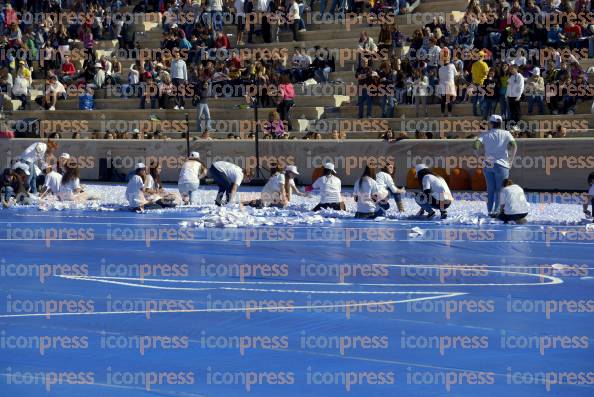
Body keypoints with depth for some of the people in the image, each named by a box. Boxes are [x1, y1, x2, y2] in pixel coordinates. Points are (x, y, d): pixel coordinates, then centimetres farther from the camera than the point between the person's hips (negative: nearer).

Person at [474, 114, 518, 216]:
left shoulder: (485, 134, 6)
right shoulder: (506, 134, 3)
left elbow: (477, 143, -11)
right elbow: (514, 145, -11)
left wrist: (478, 153, 2)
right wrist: (511, 159, -2)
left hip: (488, 165, 2)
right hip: (501, 165, -2)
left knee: (490, 189, 10)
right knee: (500, 190, 1)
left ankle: (490, 211, 9)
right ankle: (497, 211, -6)